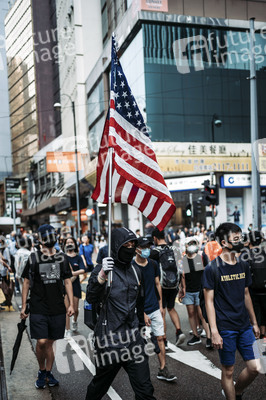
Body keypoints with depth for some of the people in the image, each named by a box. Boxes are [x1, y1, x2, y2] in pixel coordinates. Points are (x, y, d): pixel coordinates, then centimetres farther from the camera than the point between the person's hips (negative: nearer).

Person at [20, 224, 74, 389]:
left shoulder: (62, 258, 6)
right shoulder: (34, 258, 0)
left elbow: (67, 282, 10)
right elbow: (26, 282, 6)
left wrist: (71, 304, 3)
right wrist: (24, 306, 4)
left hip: (57, 309, 2)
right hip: (38, 309, -2)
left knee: (50, 342, 9)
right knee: (42, 342, -8)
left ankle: (48, 373, 26)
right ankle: (42, 371, 16)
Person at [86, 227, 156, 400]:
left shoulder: (135, 270, 11)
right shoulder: (103, 269, -8)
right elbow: (91, 298, -23)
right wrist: (101, 275, -36)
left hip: (133, 337, 5)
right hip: (109, 337, -5)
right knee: (100, 385, 12)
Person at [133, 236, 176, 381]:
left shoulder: (153, 264, 3)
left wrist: (160, 305, 12)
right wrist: (143, 314, -15)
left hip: (155, 309, 5)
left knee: (160, 338, 5)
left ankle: (163, 370, 13)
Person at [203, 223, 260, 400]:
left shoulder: (243, 266, 7)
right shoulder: (212, 268, -11)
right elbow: (209, 300, -10)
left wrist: (254, 322, 17)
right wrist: (214, 332, -15)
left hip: (244, 326, 5)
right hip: (225, 328, -5)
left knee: (254, 367, 5)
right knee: (228, 370, 5)